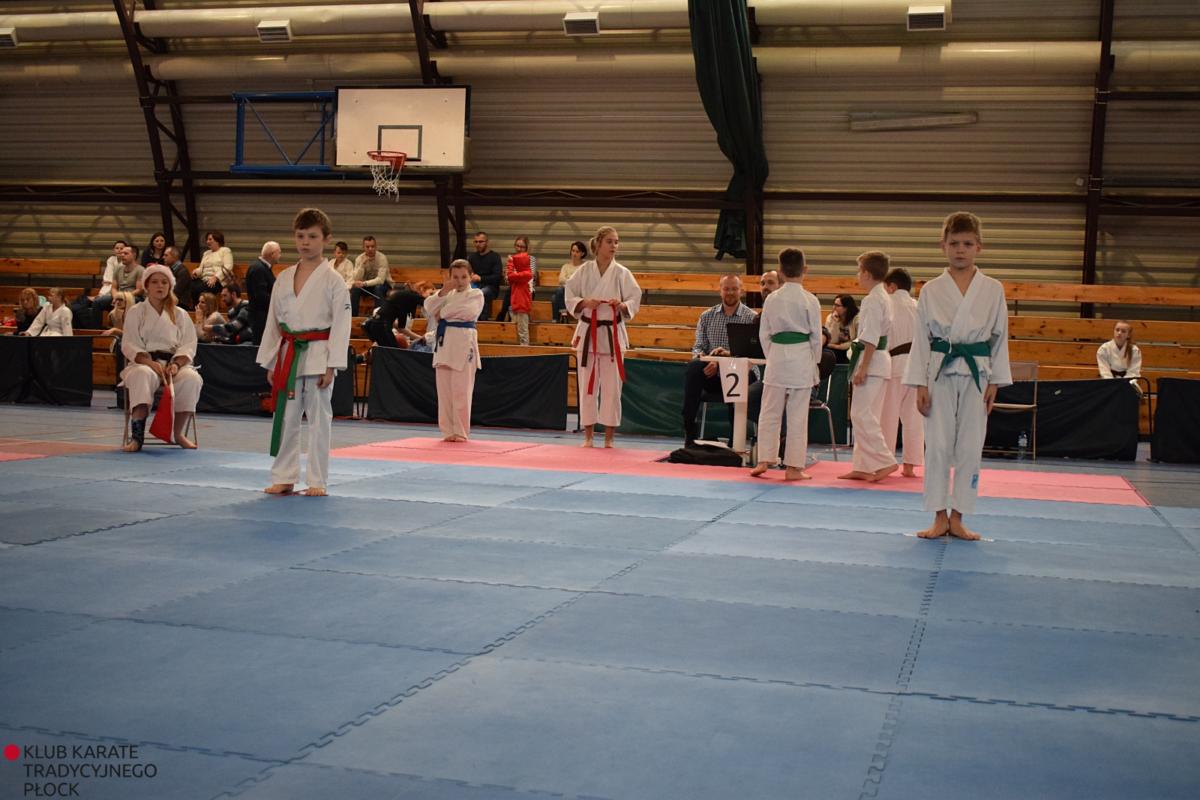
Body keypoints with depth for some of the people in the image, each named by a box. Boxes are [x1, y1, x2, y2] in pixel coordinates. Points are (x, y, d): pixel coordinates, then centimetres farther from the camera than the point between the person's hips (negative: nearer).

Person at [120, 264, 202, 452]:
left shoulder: (179, 314, 12)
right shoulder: (135, 313, 7)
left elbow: (188, 345, 5)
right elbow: (129, 345, -2)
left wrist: (176, 364, -15)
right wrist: (151, 363, -18)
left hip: (173, 363, 2)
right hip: (143, 363, -2)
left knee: (191, 378, -32)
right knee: (143, 375, -40)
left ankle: (178, 433, -14)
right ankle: (137, 436, -41)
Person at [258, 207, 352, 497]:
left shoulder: (332, 280, -5)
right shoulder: (283, 278, 10)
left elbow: (341, 324, -8)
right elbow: (273, 323, 13)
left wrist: (331, 365, -13)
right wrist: (271, 363, 9)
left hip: (318, 356, -4)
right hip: (288, 355, 5)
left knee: (319, 420, 2)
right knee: (285, 418, 8)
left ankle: (317, 481, 11)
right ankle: (283, 477, 18)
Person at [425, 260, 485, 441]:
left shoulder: (476, 294, 2)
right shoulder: (448, 294, 18)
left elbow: (467, 311, -16)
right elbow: (429, 306, 3)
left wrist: (441, 313, -5)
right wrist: (444, 290, -10)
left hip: (463, 343, -5)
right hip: (444, 341, 5)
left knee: (461, 391, -5)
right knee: (444, 391, 6)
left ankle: (460, 432, 5)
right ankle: (447, 431, 13)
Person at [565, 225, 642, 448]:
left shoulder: (622, 273, -1)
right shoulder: (584, 271, 1)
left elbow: (634, 301, 2)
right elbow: (570, 298, 4)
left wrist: (621, 306, -18)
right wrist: (584, 303, -15)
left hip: (612, 334, -1)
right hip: (588, 332, 1)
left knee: (612, 386, 0)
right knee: (587, 385, 4)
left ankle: (609, 438, 11)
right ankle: (588, 436, 15)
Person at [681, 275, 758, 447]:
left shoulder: (752, 318, 4)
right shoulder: (707, 316, 16)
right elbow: (698, 347, 11)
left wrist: (730, 354, -25)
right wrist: (703, 359, -14)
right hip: (712, 375, 3)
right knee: (693, 367, -30)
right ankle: (689, 435, -30)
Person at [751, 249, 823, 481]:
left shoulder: (772, 298, 1)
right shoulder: (810, 300, -6)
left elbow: (764, 333, 6)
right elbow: (816, 335, -2)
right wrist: (814, 362, 11)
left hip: (777, 356, 2)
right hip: (801, 357, -2)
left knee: (770, 412, 11)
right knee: (798, 416, 3)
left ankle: (764, 460, 11)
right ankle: (794, 466, 6)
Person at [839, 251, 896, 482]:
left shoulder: (873, 300, -14)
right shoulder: (883, 298, 16)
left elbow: (871, 338, -19)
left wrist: (862, 368, -20)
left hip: (871, 360, -10)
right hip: (880, 361, 10)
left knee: (862, 415, -10)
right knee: (863, 415, 12)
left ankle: (885, 461, -10)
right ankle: (863, 467, 15)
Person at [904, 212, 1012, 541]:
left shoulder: (993, 290, 4)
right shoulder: (931, 290, 2)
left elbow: (1000, 338, 7)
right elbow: (921, 338, 2)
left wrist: (994, 383, 1)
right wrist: (920, 384, -3)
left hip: (976, 374, 1)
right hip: (940, 373, -1)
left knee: (969, 448, 3)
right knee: (938, 446, 0)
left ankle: (957, 517, 14)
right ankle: (939, 517, 10)